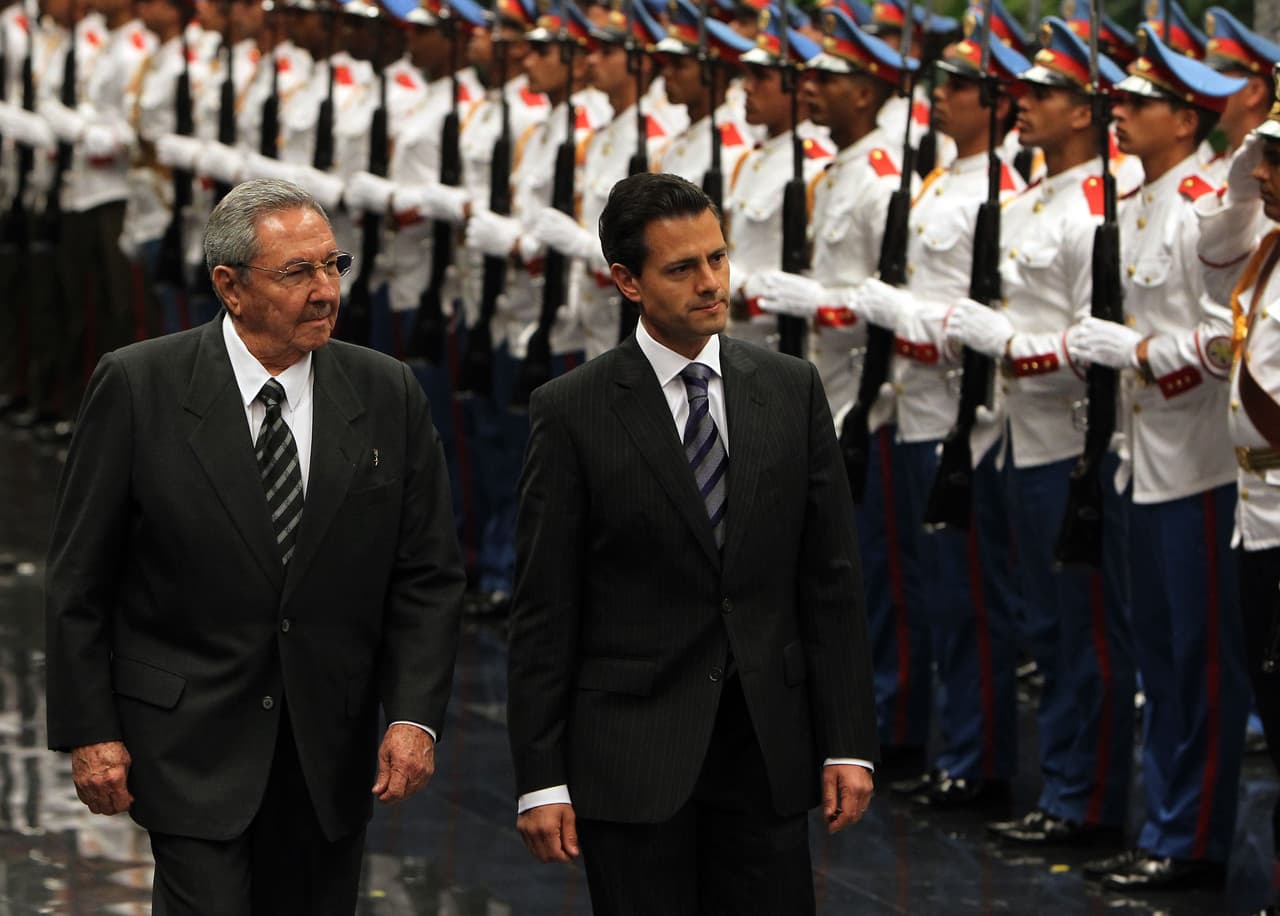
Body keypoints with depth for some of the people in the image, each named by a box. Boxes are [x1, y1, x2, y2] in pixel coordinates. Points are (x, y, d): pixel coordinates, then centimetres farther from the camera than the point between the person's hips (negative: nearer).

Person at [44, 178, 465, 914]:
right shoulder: (140, 387, -7)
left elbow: (427, 576, 3)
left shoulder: (388, 396, 1)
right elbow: (79, 576, -3)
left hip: (331, 747, 3)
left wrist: (415, 716, -9)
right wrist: (88, 732, -7)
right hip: (191, 737, -3)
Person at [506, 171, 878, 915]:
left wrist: (849, 743, 1)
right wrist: (540, 779, -8)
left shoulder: (792, 391, 6)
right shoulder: (572, 412, -4)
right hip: (632, 754, -3)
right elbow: (543, 608, -4)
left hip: (767, 745, 3)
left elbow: (832, 578, 6)